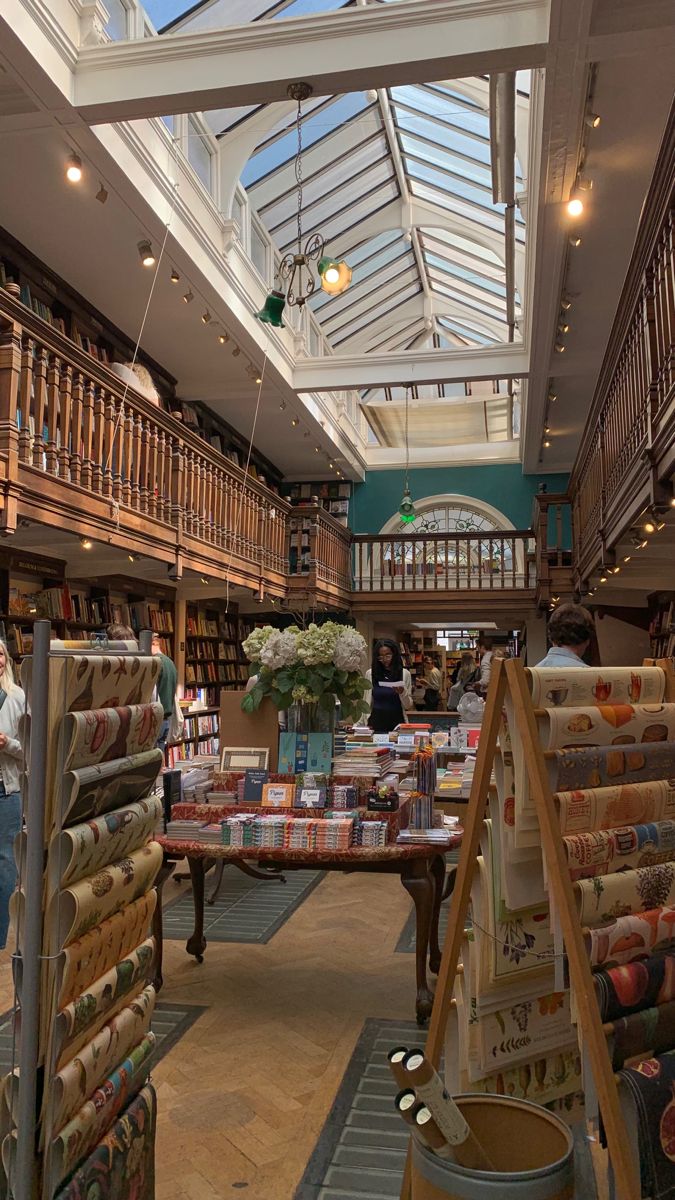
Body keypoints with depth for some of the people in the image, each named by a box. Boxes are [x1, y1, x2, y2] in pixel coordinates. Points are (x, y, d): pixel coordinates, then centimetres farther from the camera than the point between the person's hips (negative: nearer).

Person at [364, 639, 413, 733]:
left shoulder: (405, 673, -1)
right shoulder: (370, 673, 1)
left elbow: (408, 705, 1)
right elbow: (366, 702, 7)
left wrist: (402, 693, -17)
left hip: (397, 722, 0)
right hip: (376, 722, 1)